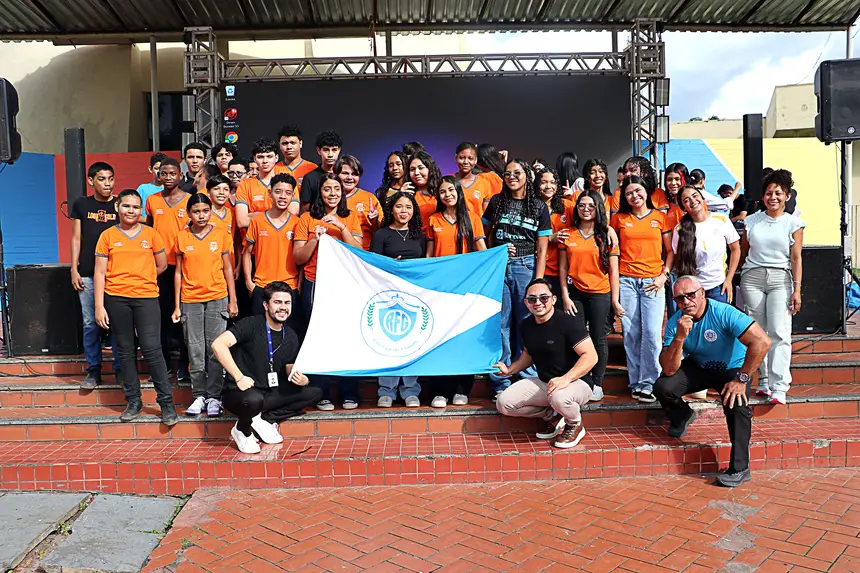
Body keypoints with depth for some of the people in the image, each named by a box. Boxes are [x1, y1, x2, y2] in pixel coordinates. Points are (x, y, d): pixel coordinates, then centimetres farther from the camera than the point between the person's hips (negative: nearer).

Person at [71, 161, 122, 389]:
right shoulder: (81, 205, 8)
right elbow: (76, 239, 10)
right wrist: (74, 269, 5)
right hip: (88, 274, 1)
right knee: (90, 323, 4)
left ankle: (121, 368, 10)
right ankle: (93, 370, 13)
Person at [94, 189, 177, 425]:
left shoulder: (151, 234, 6)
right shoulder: (107, 236, 6)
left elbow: (161, 265, 13)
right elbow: (100, 273, 3)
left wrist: (138, 279, 12)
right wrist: (99, 306, -2)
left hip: (146, 297, -1)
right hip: (116, 299, 1)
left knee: (151, 349, -7)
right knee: (125, 350, 8)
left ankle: (166, 402, 1)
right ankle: (133, 401, 18)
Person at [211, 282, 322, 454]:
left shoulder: (290, 336, 6)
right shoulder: (251, 325, -14)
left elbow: (290, 371, 12)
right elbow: (218, 345, -25)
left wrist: (301, 379, -12)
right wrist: (239, 377, -27)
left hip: (270, 393, 6)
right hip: (240, 393, -6)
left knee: (314, 393, -8)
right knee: (253, 399, -41)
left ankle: (263, 419, -9)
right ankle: (242, 431, -6)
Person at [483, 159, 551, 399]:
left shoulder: (538, 206, 5)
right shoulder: (496, 202, 9)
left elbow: (541, 250, 2)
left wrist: (537, 282, -6)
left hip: (526, 267, -1)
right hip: (499, 267, 1)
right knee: (500, 324, 1)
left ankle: (528, 380, 13)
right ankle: (501, 383, 9)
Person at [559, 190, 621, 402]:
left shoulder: (607, 233, 1)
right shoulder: (567, 234, 5)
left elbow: (613, 270, 0)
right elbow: (563, 268, 5)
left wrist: (615, 300, -3)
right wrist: (565, 297, -2)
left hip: (600, 294, -1)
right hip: (575, 294, 1)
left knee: (598, 339, 4)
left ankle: (597, 384, 17)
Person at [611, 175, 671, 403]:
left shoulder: (661, 217, 9)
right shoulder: (619, 219, 10)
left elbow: (670, 251, 10)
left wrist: (664, 275, -2)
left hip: (653, 281, -1)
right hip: (626, 281, 1)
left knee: (651, 333, -9)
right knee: (631, 334, 1)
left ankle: (647, 383, 0)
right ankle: (635, 382, 10)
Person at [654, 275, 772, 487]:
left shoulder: (723, 313, -27)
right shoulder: (674, 323, -16)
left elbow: (762, 342, -35)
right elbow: (669, 370, -23)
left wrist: (741, 379, -31)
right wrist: (679, 337, -38)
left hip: (732, 369, -3)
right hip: (698, 367, 3)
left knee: (737, 404, -32)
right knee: (663, 388, -20)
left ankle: (739, 468, -16)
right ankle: (682, 417, 16)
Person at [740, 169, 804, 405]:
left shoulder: (793, 223, 5)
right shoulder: (751, 221, 11)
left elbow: (796, 258, 2)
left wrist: (797, 290, -5)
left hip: (780, 279, -2)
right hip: (752, 278, 2)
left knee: (779, 332, -10)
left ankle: (779, 387, -10)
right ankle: (764, 381, 12)